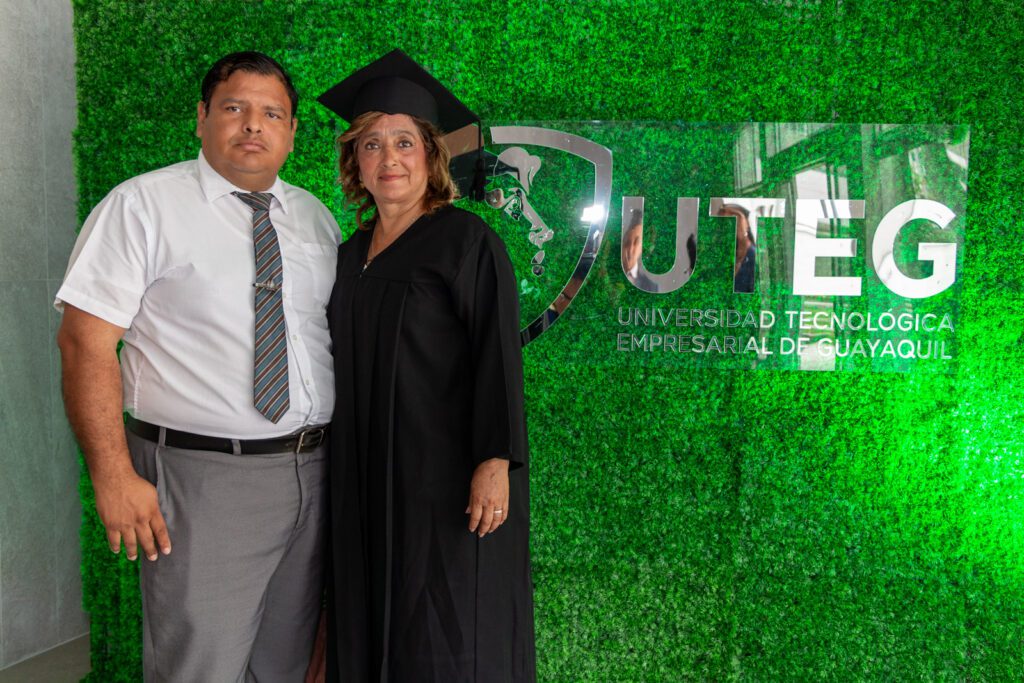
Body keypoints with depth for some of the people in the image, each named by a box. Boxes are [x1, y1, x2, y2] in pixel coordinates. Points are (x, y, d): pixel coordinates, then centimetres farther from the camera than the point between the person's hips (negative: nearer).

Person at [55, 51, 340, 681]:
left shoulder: (316, 218, 11)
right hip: (203, 478, -5)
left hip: (312, 475, 5)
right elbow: (85, 341, -10)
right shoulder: (142, 205, -5)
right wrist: (114, 478, -16)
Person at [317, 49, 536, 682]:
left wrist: (496, 462, -21)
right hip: (369, 474, 7)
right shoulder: (353, 254, 12)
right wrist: (344, 458, 15)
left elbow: (497, 356, -15)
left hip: (447, 472, -7)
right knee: (373, 625, 14)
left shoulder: (467, 240, -9)